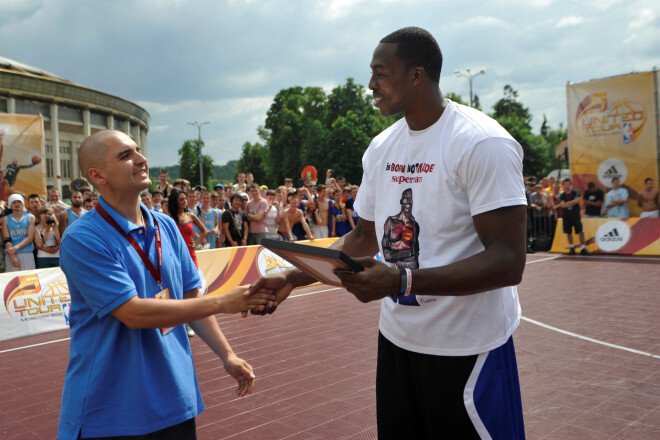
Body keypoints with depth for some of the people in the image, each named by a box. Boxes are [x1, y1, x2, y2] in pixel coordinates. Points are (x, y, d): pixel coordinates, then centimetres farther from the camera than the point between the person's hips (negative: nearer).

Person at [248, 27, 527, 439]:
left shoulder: (483, 143, -17)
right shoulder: (382, 148, 5)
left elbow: (509, 261, -23)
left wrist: (402, 281, -32)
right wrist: (292, 277, 4)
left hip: (467, 350, -6)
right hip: (397, 340, 6)